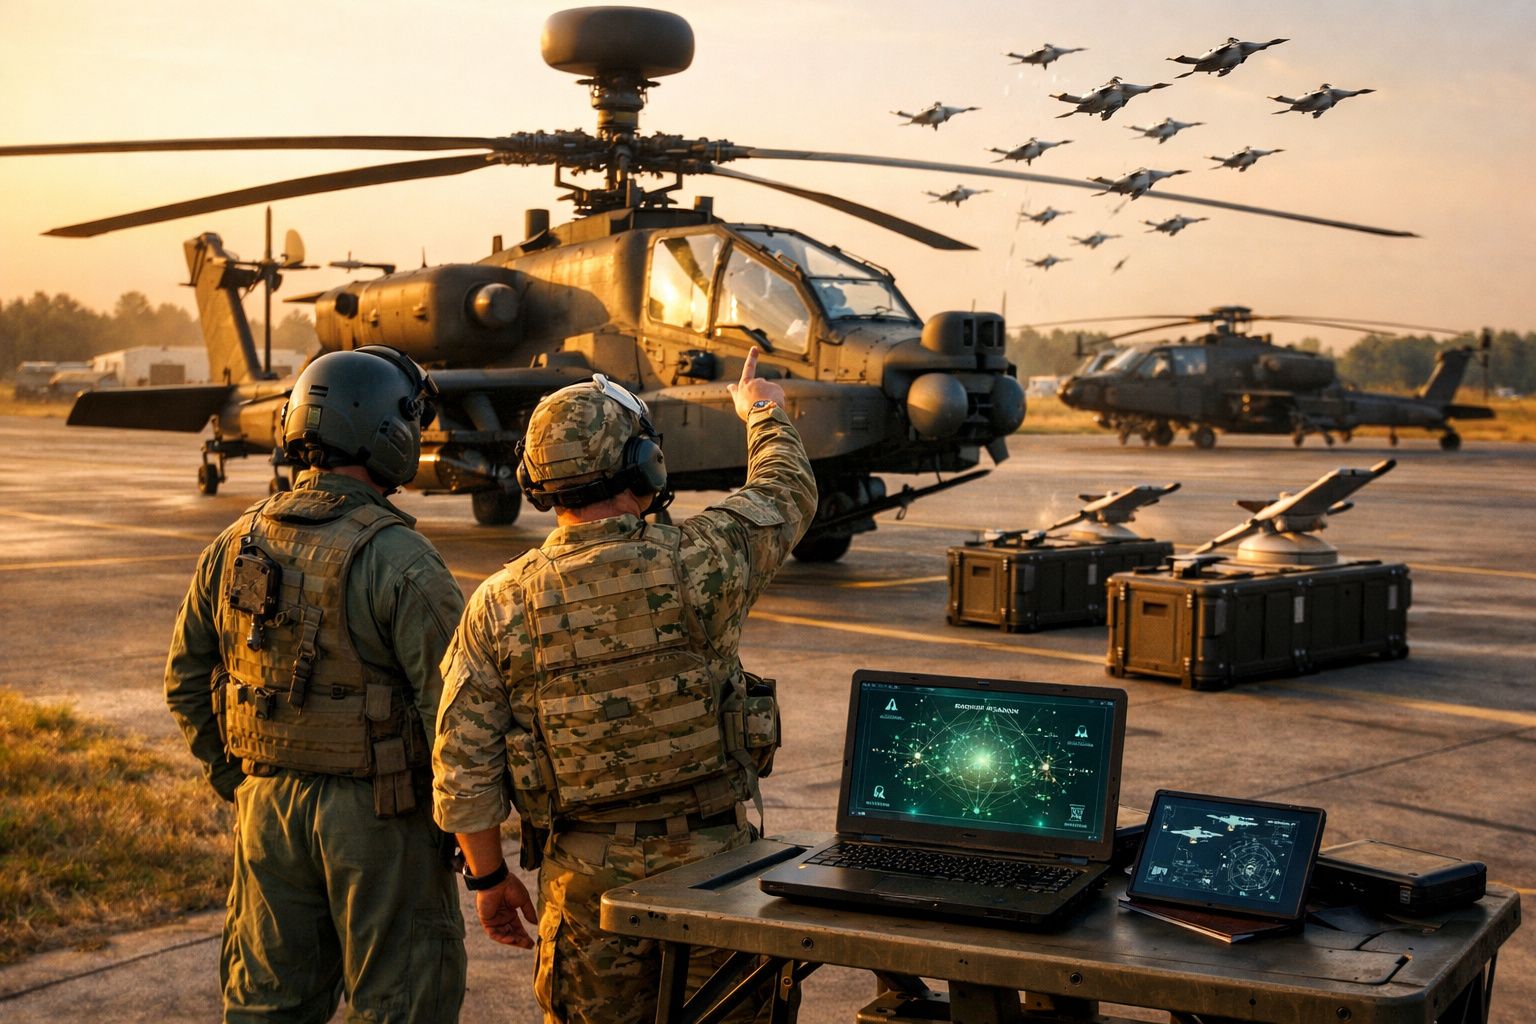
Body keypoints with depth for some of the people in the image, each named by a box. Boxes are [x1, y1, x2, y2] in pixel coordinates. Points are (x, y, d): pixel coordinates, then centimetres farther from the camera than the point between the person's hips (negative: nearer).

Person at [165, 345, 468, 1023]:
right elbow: (452, 703, -19)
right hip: (377, 815, -6)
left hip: (268, 807, 6)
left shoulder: (235, 546, 2)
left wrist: (237, 780, 17)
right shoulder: (397, 558, -18)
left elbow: (186, 680, 10)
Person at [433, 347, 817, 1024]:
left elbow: (463, 769, -6)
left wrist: (489, 876, 9)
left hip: (588, 875, 1)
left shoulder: (499, 606, -9)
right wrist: (762, 412, 28)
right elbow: (787, 493, 8)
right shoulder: (696, 565, -13)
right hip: (711, 857, -1)